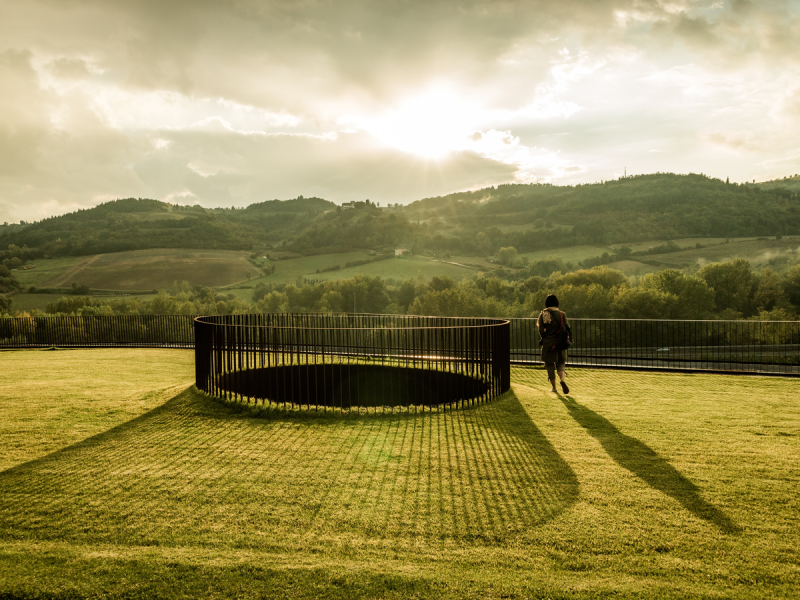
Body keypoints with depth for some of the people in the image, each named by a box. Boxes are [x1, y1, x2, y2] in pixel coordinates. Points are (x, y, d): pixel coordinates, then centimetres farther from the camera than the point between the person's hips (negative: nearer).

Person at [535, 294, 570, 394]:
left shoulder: (543, 315, -5)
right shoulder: (562, 314, -3)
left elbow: (541, 331, -9)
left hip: (547, 344, -1)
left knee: (550, 365, 11)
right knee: (560, 363, 11)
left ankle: (553, 387, 16)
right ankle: (563, 379, -18)